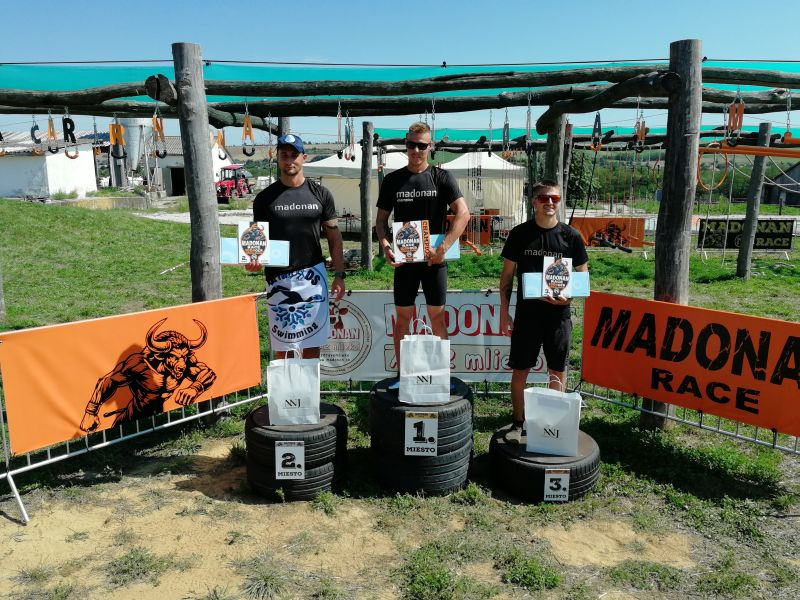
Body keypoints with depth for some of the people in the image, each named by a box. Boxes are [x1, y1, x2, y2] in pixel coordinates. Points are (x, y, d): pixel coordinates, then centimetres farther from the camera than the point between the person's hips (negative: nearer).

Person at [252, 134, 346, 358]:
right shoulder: (265, 198, 3)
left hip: (312, 275, 1)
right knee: (281, 344, 5)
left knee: (312, 340, 6)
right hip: (278, 278, 0)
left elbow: (334, 237, 6)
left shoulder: (320, 194, 4)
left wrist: (339, 275, 0)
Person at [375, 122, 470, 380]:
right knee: (402, 317, 7)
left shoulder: (442, 178, -1)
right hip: (403, 259, 2)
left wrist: (443, 248, -20)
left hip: (433, 259, -2)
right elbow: (381, 219, 9)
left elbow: (463, 214, -11)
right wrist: (384, 244, -11)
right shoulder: (393, 180, 6)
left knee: (437, 317, 5)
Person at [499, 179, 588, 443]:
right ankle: (518, 423, 21)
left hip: (559, 314, 0)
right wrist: (504, 312, 0)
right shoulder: (520, 234, 1)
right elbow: (507, 275, 4)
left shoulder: (571, 236, 1)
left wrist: (569, 296, -13)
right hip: (526, 314, 0)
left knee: (557, 372, 10)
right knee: (520, 370, 5)